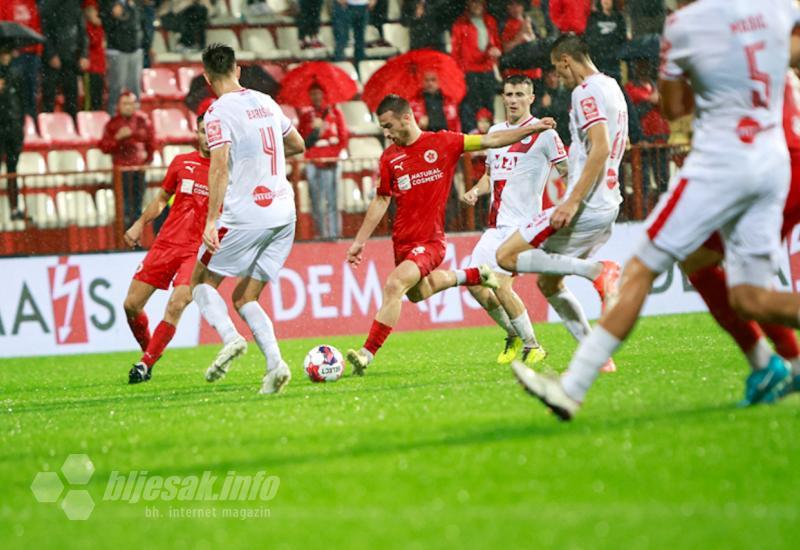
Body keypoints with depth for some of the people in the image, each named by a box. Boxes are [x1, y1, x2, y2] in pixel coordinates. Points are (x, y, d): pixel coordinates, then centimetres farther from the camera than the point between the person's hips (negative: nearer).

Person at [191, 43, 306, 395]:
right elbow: (297, 145, 26)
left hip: (245, 216, -6)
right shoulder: (266, 102, 13)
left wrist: (212, 220, -23)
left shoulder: (219, 112, -9)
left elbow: (220, 166, -20)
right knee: (244, 298, 12)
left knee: (202, 282, 11)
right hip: (284, 213, 6)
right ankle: (274, 364, -10)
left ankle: (230, 338, -16)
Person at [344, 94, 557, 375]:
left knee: (394, 285, -23)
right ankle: (471, 275, 41)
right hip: (402, 240, 6)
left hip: (430, 240, -6)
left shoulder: (443, 142, -5)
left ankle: (367, 354, -22)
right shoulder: (389, 157, 5)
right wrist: (359, 241, 12)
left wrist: (534, 128, -3)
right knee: (417, 293, 19)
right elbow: (380, 202, 14)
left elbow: (490, 140, 2)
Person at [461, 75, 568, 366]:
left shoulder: (543, 133, -6)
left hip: (522, 223, -7)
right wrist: (476, 191, 7)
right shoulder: (495, 131, 15)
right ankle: (513, 335, 20)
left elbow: (568, 172, -7)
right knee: (475, 283, 1)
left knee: (500, 284, -17)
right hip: (495, 224, 7)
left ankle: (532, 346, -2)